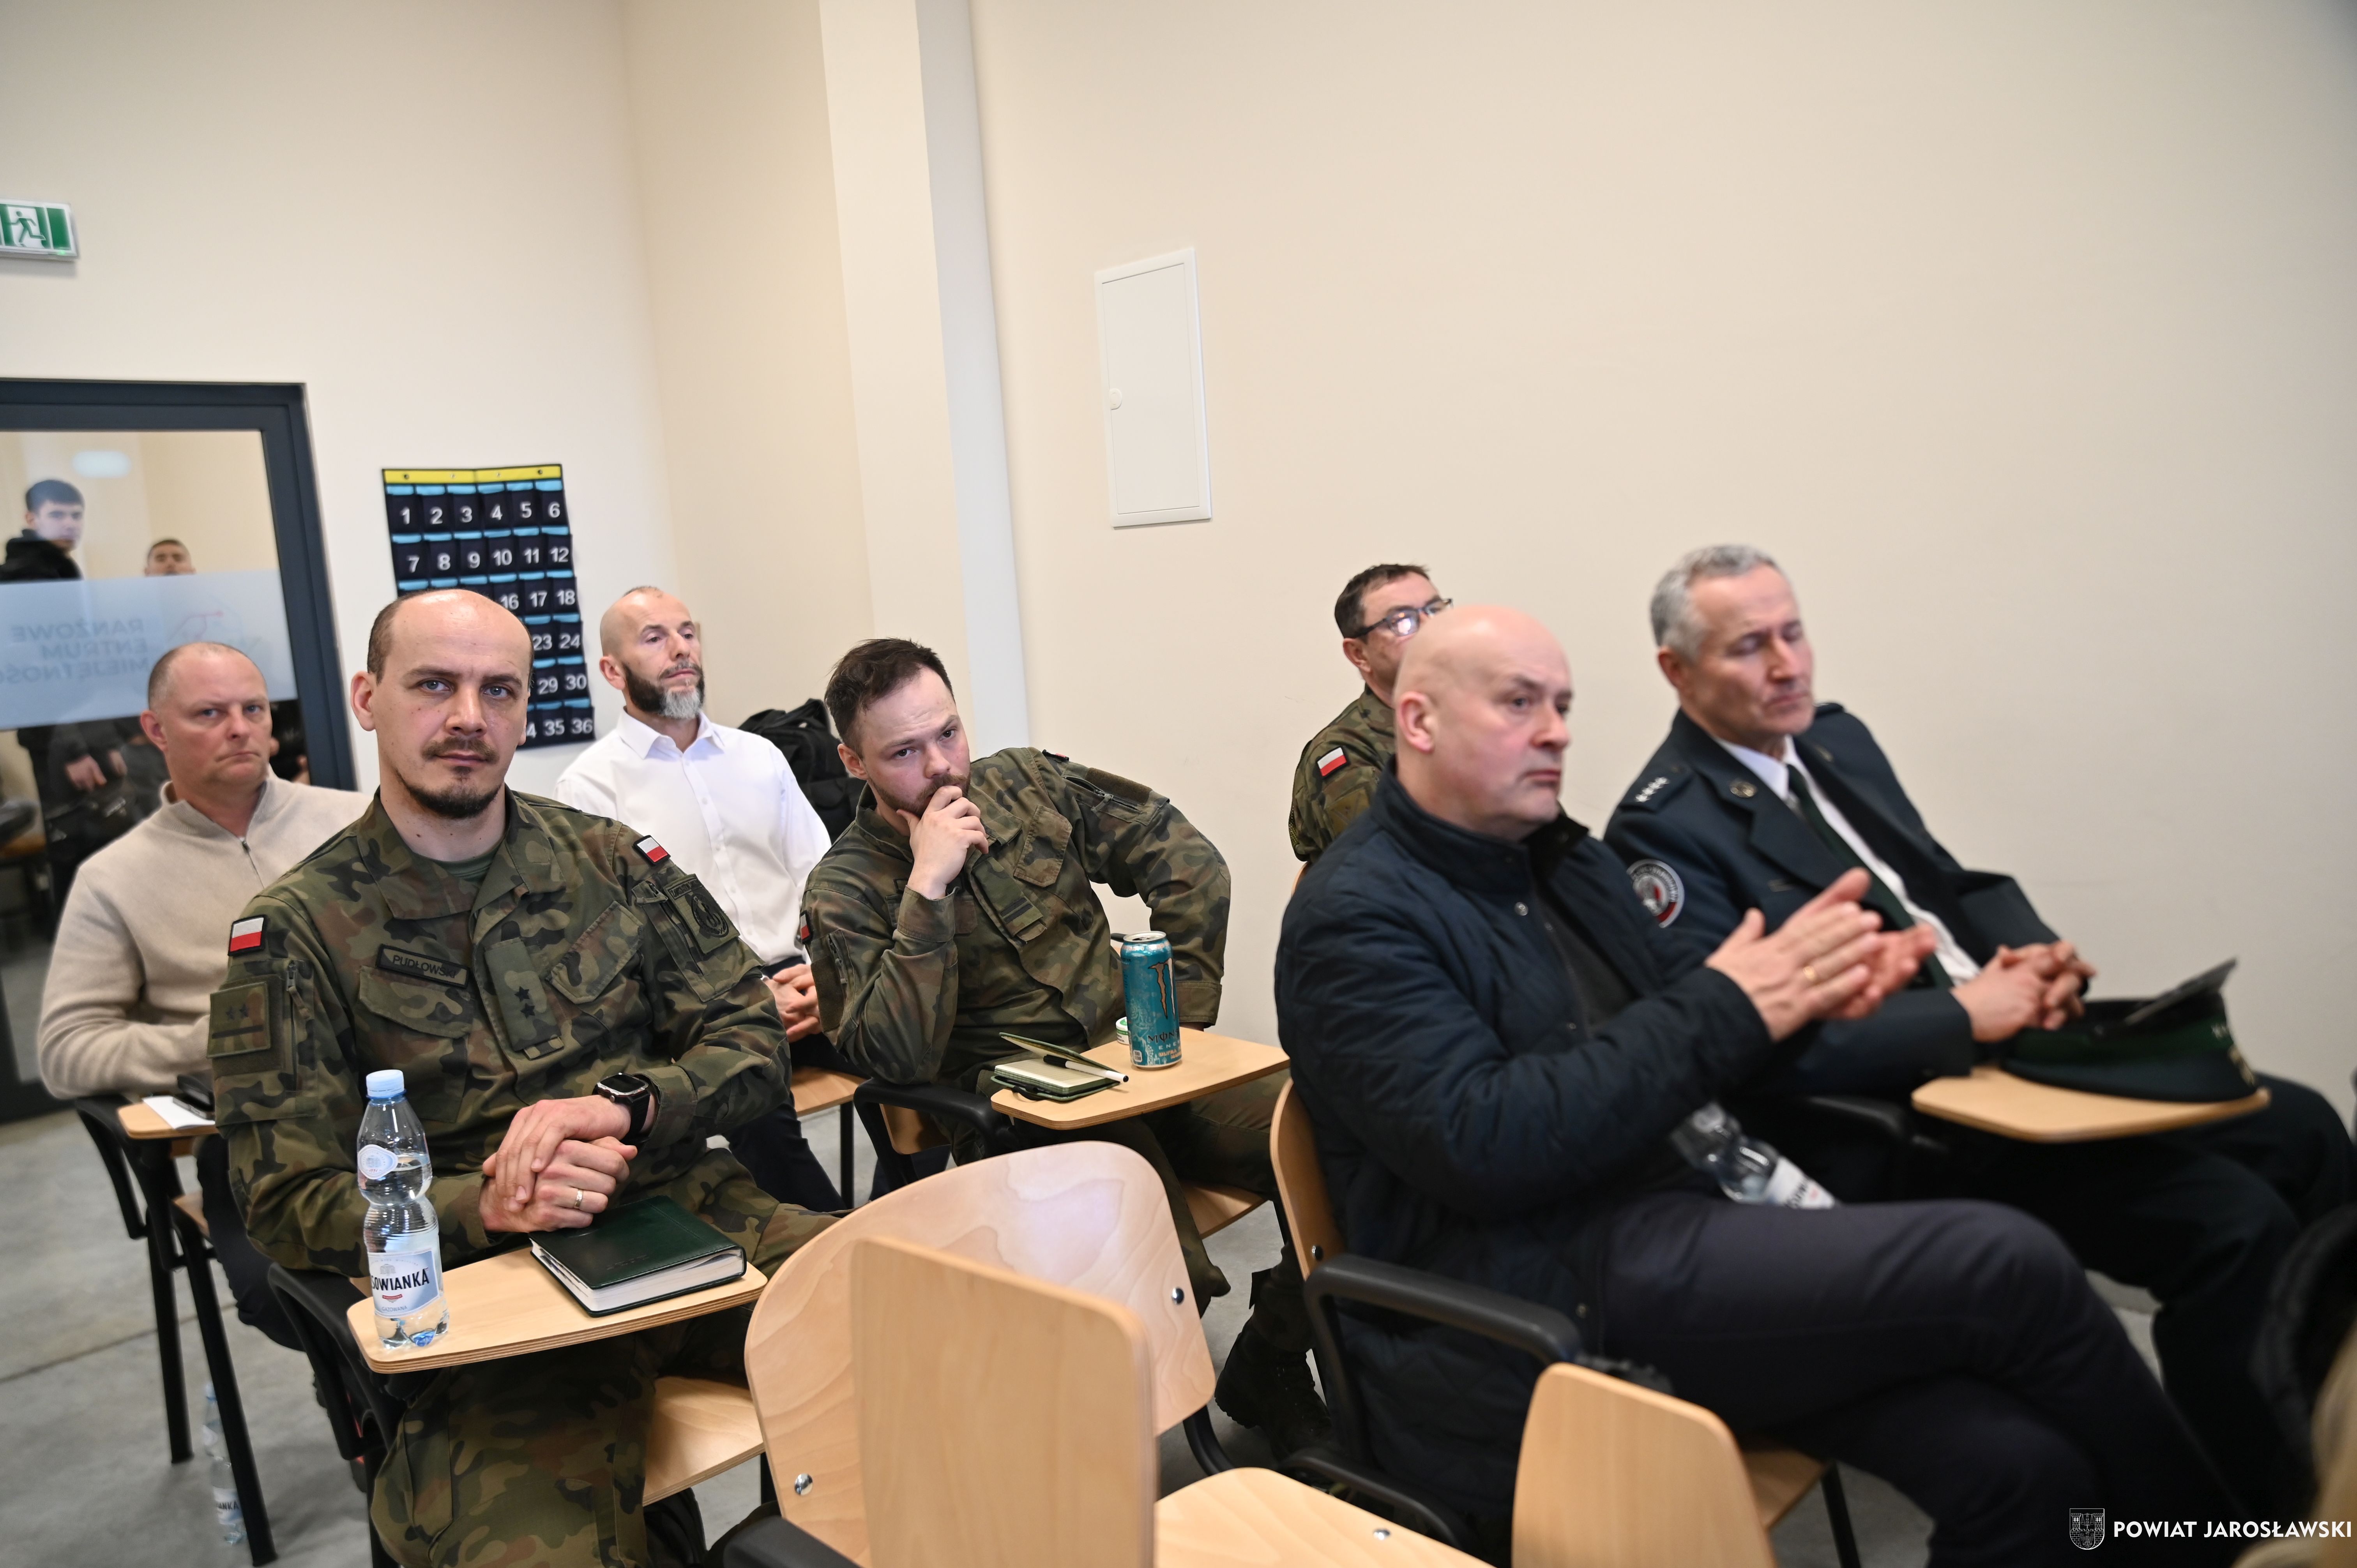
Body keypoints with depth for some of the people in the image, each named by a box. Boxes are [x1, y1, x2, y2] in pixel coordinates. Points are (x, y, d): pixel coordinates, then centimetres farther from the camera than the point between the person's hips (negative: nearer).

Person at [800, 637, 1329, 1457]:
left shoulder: (1025, 782, 9)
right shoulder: (845, 889, -1)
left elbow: (1188, 861, 10)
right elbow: (900, 1058, -15)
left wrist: (1182, 1007, 2)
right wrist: (927, 886, -18)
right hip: (1017, 1120, -4)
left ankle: (1269, 1370, 7)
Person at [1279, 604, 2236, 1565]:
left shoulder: (1566, 862, 16)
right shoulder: (1355, 918, -10)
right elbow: (1480, 1145, -21)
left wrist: (1806, 990, -5)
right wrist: (1727, 1009, -18)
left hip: (1675, 1213, 8)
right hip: (1548, 1294, -8)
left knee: (2017, 1462, -12)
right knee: (2007, 1265, -13)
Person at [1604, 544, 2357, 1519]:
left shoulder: (1837, 739, 11)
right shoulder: (1663, 829, -16)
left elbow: (1959, 887, 17)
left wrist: (2039, 958, -5)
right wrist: (1966, 1014, -22)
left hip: (2015, 1043, 9)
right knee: (2237, 1221, -18)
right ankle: (2255, 1519, 3)